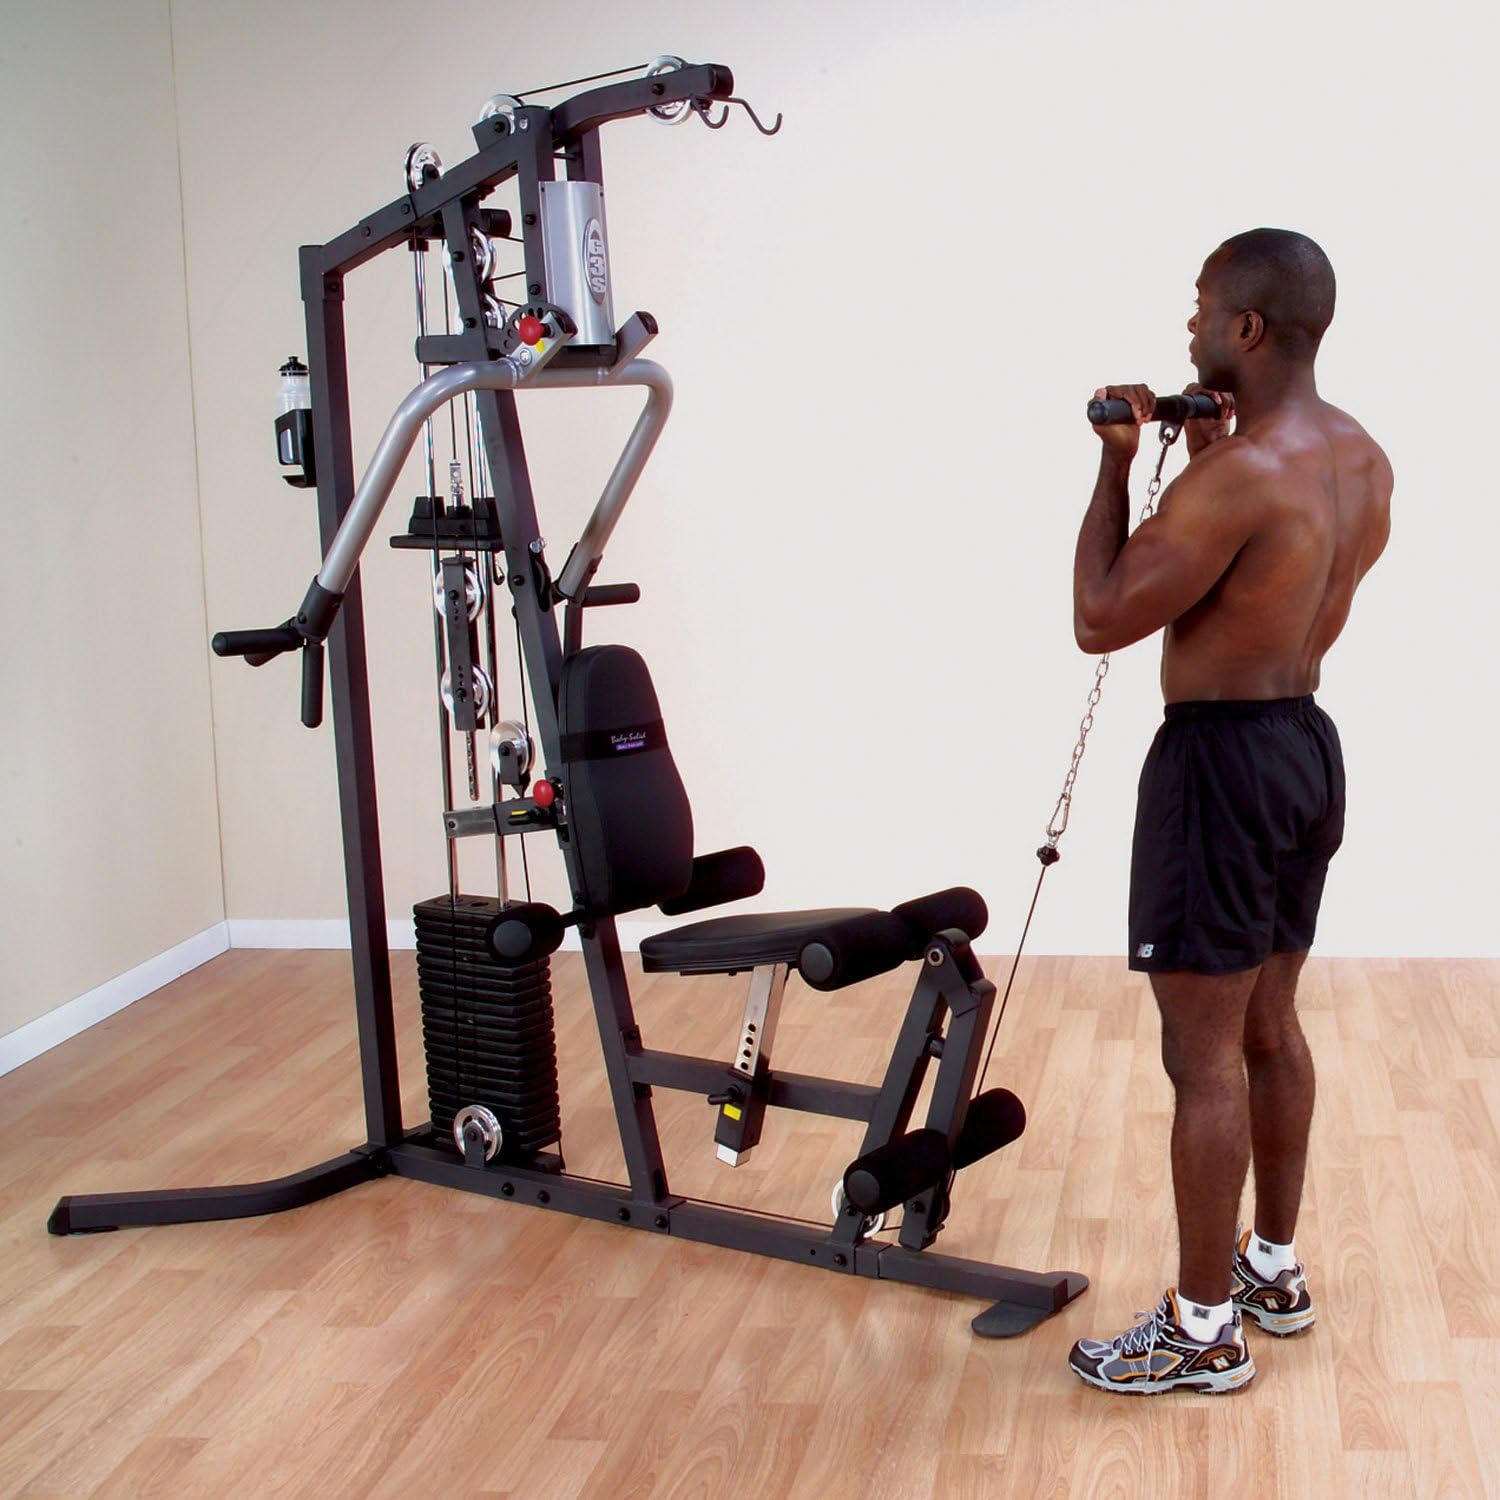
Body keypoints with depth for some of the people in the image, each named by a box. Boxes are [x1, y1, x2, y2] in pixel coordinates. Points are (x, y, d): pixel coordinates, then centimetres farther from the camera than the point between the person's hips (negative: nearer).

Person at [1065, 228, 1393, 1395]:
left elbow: (1101, 620, -19)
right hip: (1307, 741, 9)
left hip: (1222, 761, -9)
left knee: (1206, 1053, 0)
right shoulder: (1363, 459, 6)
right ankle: (1275, 1269, 33)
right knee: (1272, 1028, 19)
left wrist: (1118, 465, -10)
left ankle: (1205, 1331, 11)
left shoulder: (1242, 475, -23)